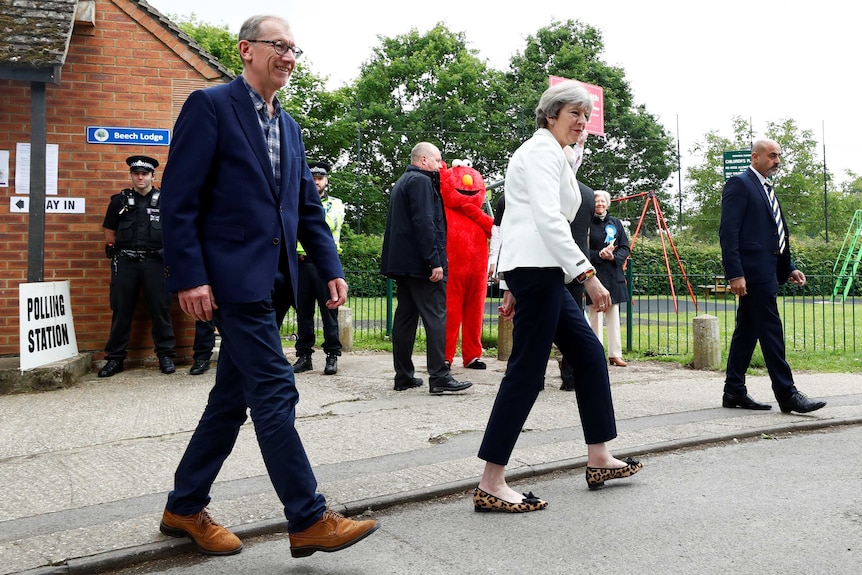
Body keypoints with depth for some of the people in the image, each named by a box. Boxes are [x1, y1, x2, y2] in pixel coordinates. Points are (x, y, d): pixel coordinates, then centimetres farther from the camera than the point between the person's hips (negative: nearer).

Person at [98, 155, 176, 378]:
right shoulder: (119, 200, 9)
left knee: (160, 309, 2)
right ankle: (115, 358, 12)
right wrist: (117, 251, 6)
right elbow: (109, 232, 14)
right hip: (125, 262, 1)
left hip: (155, 261, -1)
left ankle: (166, 355, 11)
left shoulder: (164, 200, 5)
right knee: (121, 311, 5)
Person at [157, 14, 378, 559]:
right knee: (275, 393, -8)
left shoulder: (289, 127, 19)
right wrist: (189, 277, -16)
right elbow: (179, 200, -10)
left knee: (233, 397, 13)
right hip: (234, 277, -8)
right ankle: (309, 520, 2)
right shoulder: (210, 105, -4)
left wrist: (332, 268, 9)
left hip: (270, 281, 8)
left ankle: (185, 508, 27)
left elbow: (308, 208, 19)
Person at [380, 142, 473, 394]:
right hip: (420, 263, -10)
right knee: (436, 317, -8)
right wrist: (435, 262, -20)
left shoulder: (401, 183, 22)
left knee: (405, 317, 9)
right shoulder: (421, 181, -9)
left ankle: (404, 376, 12)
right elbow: (424, 224, -19)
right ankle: (439, 376, -10)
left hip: (401, 261, 10)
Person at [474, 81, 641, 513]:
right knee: (526, 371, -10)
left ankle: (598, 460, 21)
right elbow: (548, 218, -21)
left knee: (589, 353, 13)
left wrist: (514, 285, 22)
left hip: (541, 270, 11)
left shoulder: (547, 154, 25)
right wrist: (587, 274, -26)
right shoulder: (542, 151, -6)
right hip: (536, 267, -11)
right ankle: (490, 485, -6)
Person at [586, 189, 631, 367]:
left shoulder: (616, 223, 10)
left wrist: (614, 256, -11)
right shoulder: (587, 224, -2)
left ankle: (615, 354, 13)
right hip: (594, 274, -4)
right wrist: (599, 255, -18)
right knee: (596, 314, -4)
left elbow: (626, 248, 8)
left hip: (614, 274, 4)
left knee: (613, 315, 8)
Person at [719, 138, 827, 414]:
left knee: (747, 330, 10)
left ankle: (734, 392, 15)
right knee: (771, 330, -7)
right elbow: (728, 231, -15)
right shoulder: (739, 184, -7)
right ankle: (787, 394, -3)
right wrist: (735, 274, -21)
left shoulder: (767, 189, 22)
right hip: (753, 272, -9)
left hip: (766, 272, 9)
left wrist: (789, 268, 14)